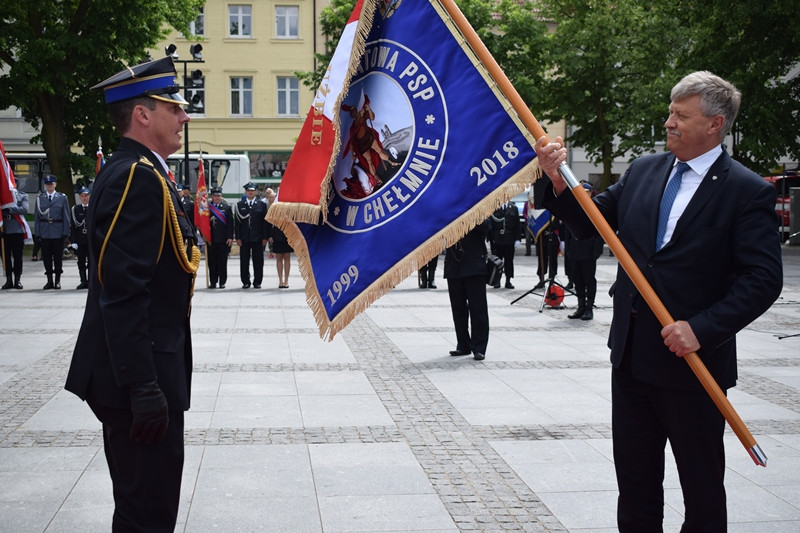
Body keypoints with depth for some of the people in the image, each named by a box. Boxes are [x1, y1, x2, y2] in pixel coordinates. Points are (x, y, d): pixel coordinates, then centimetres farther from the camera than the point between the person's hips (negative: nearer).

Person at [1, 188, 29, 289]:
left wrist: (10, 209, -13)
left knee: (17, 255, 0)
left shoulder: (22, 195, 7)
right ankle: (9, 280, 9)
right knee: (6, 255, 3)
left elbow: (25, 210, -7)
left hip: (17, 230, -2)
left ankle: (17, 280, 7)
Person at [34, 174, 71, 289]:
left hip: (58, 231, -1)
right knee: (46, 256, 3)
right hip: (44, 232, 1)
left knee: (58, 256, 2)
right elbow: (36, 216, 8)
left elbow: (66, 216, 3)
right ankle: (49, 280, 11)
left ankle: (57, 280, 11)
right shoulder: (39, 198, 8)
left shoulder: (62, 198, 5)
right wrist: (37, 232, 0)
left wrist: (66, 232, -3)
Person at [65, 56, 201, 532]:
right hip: (143, 381, -11)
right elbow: (123, 293, -25)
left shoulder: (134, 172, 15)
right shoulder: (139, 177, -18)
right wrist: (145, 389, -25)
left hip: (138, 378, 11)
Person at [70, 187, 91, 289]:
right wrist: (73, 241, -4)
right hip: (79, 240, 2)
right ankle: (83, 281, 12)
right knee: (81, 261, 5)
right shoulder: (75, 209, 7)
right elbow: (73, 226, 4)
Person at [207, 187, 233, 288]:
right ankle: (213, 282, 11)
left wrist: (230, 237, -5)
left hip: (223, 239, 0)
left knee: (222, 261, 3)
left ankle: (222, 282, 9)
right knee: (212, 262, 3)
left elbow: (230, 223, 2)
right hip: (211, 239, 0)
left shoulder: (227, 207, 6)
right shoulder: (207, 207, 5)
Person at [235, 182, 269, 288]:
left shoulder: (262, 205, 7)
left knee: (258, 261, 2)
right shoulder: (240, 205, 8)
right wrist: (238, 237, -3)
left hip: (258, 238, -1)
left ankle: (257, 282, 10)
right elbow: (238, 222, 4)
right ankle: (245, 282, 11)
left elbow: (265, 222, 4)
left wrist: (265, 237, -3)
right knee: (244, 261, 3)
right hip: (244, 238, 1)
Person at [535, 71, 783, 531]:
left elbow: (764, 278, -16)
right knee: (635, 477, 17)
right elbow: (591, 222, 9)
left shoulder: (747, 192, -11)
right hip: (632, 354, 5)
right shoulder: (643, 171, 5)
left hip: (693, 360, -5)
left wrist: (702, 328, -24)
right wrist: (559, 182, -8)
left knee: (702, 485, 10)